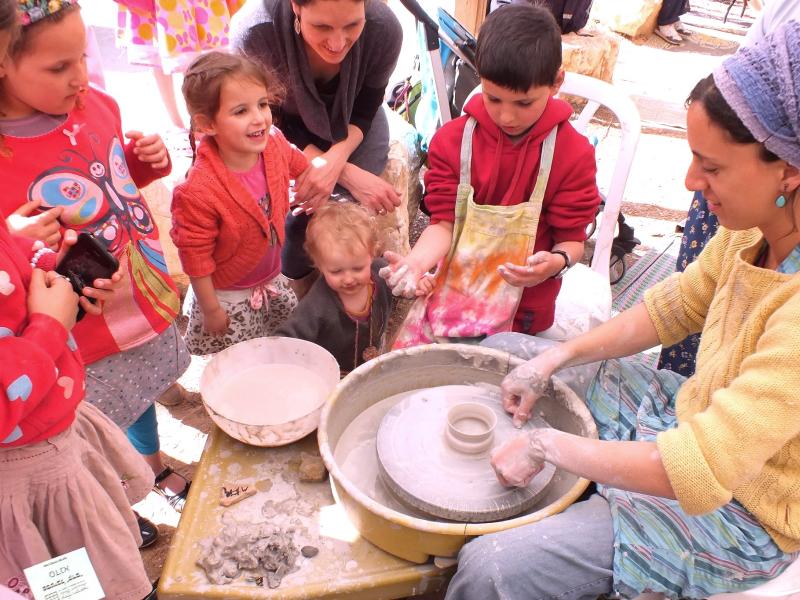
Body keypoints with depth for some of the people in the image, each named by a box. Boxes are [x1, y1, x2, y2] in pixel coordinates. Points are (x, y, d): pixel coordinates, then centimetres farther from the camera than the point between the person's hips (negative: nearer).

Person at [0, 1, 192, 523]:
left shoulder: (96, 106, -7)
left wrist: (148, 161, -7)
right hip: (85, 333, -5)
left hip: (148, 297, 6)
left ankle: (155, 466, 58)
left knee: (143, 390, 29)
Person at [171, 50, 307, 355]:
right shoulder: (200, 191, -35)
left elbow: (301, 165, 8)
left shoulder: (274, 145, -17)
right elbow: (195, 256, -24)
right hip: (227, 297, -6)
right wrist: (210, 309, -13)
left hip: (271, 279, 6)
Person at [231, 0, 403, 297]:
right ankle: (300, 284, 19)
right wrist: (349, 175, -31)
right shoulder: (254, 32, -35)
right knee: (298, 217, -14)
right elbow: (278, 125, -21)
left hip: (351, 130, 1)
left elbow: (363, 113, -13)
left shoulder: (384, 29, -30)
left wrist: (336, 159, -33)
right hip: (286, 130, -1)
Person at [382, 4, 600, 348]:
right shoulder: (452, 139, -5)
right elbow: (444, 221, -6)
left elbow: (571, 238, -6)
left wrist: (557, 261, -30)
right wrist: (417, 259, -28)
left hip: (522, 303, -2)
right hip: (454, 290, 3)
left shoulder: (573, 153, -10)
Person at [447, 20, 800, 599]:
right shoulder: (754, 230, -12)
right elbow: (673, 306, 3)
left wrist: (546, 445, -25)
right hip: (694, 418, 8)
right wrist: (553, 360, -5)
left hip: (737, 514, -7)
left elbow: (698, 472, -37)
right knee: (501, 349, 9)